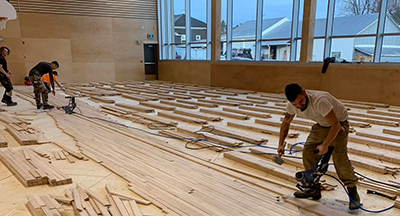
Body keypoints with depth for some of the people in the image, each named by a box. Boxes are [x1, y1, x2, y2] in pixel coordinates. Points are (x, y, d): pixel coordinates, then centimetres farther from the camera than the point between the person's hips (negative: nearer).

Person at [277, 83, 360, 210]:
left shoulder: (319, 100, -38)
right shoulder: (292, 105, -16)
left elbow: (335, 124, -33)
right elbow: (285, 123, 1)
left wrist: (325, 145, -33)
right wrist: (281, 144, -3)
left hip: (338, 125, -6)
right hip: (321, 126, 6)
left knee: (339, 158, -18)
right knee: (308, 153, -5)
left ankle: (352, 191, 5)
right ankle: (314, 189, 10)